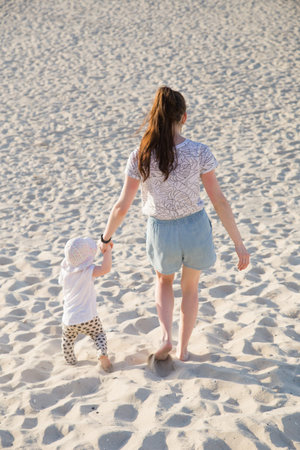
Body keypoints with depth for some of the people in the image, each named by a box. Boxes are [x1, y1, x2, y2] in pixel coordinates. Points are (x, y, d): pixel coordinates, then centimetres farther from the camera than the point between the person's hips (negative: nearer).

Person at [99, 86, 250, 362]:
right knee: (190, 287, 27)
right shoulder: (199, 153, -17)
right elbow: (219, 201, -14)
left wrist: (106, 238, 9)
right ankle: (183, 350, 37)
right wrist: (239, 244, -5)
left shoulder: (140, 157, -15)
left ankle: (166, 336, 14)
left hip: (161, 232, 0)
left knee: (164, 280, 33)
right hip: (195, 228, 0)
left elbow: (122, 206, -9)